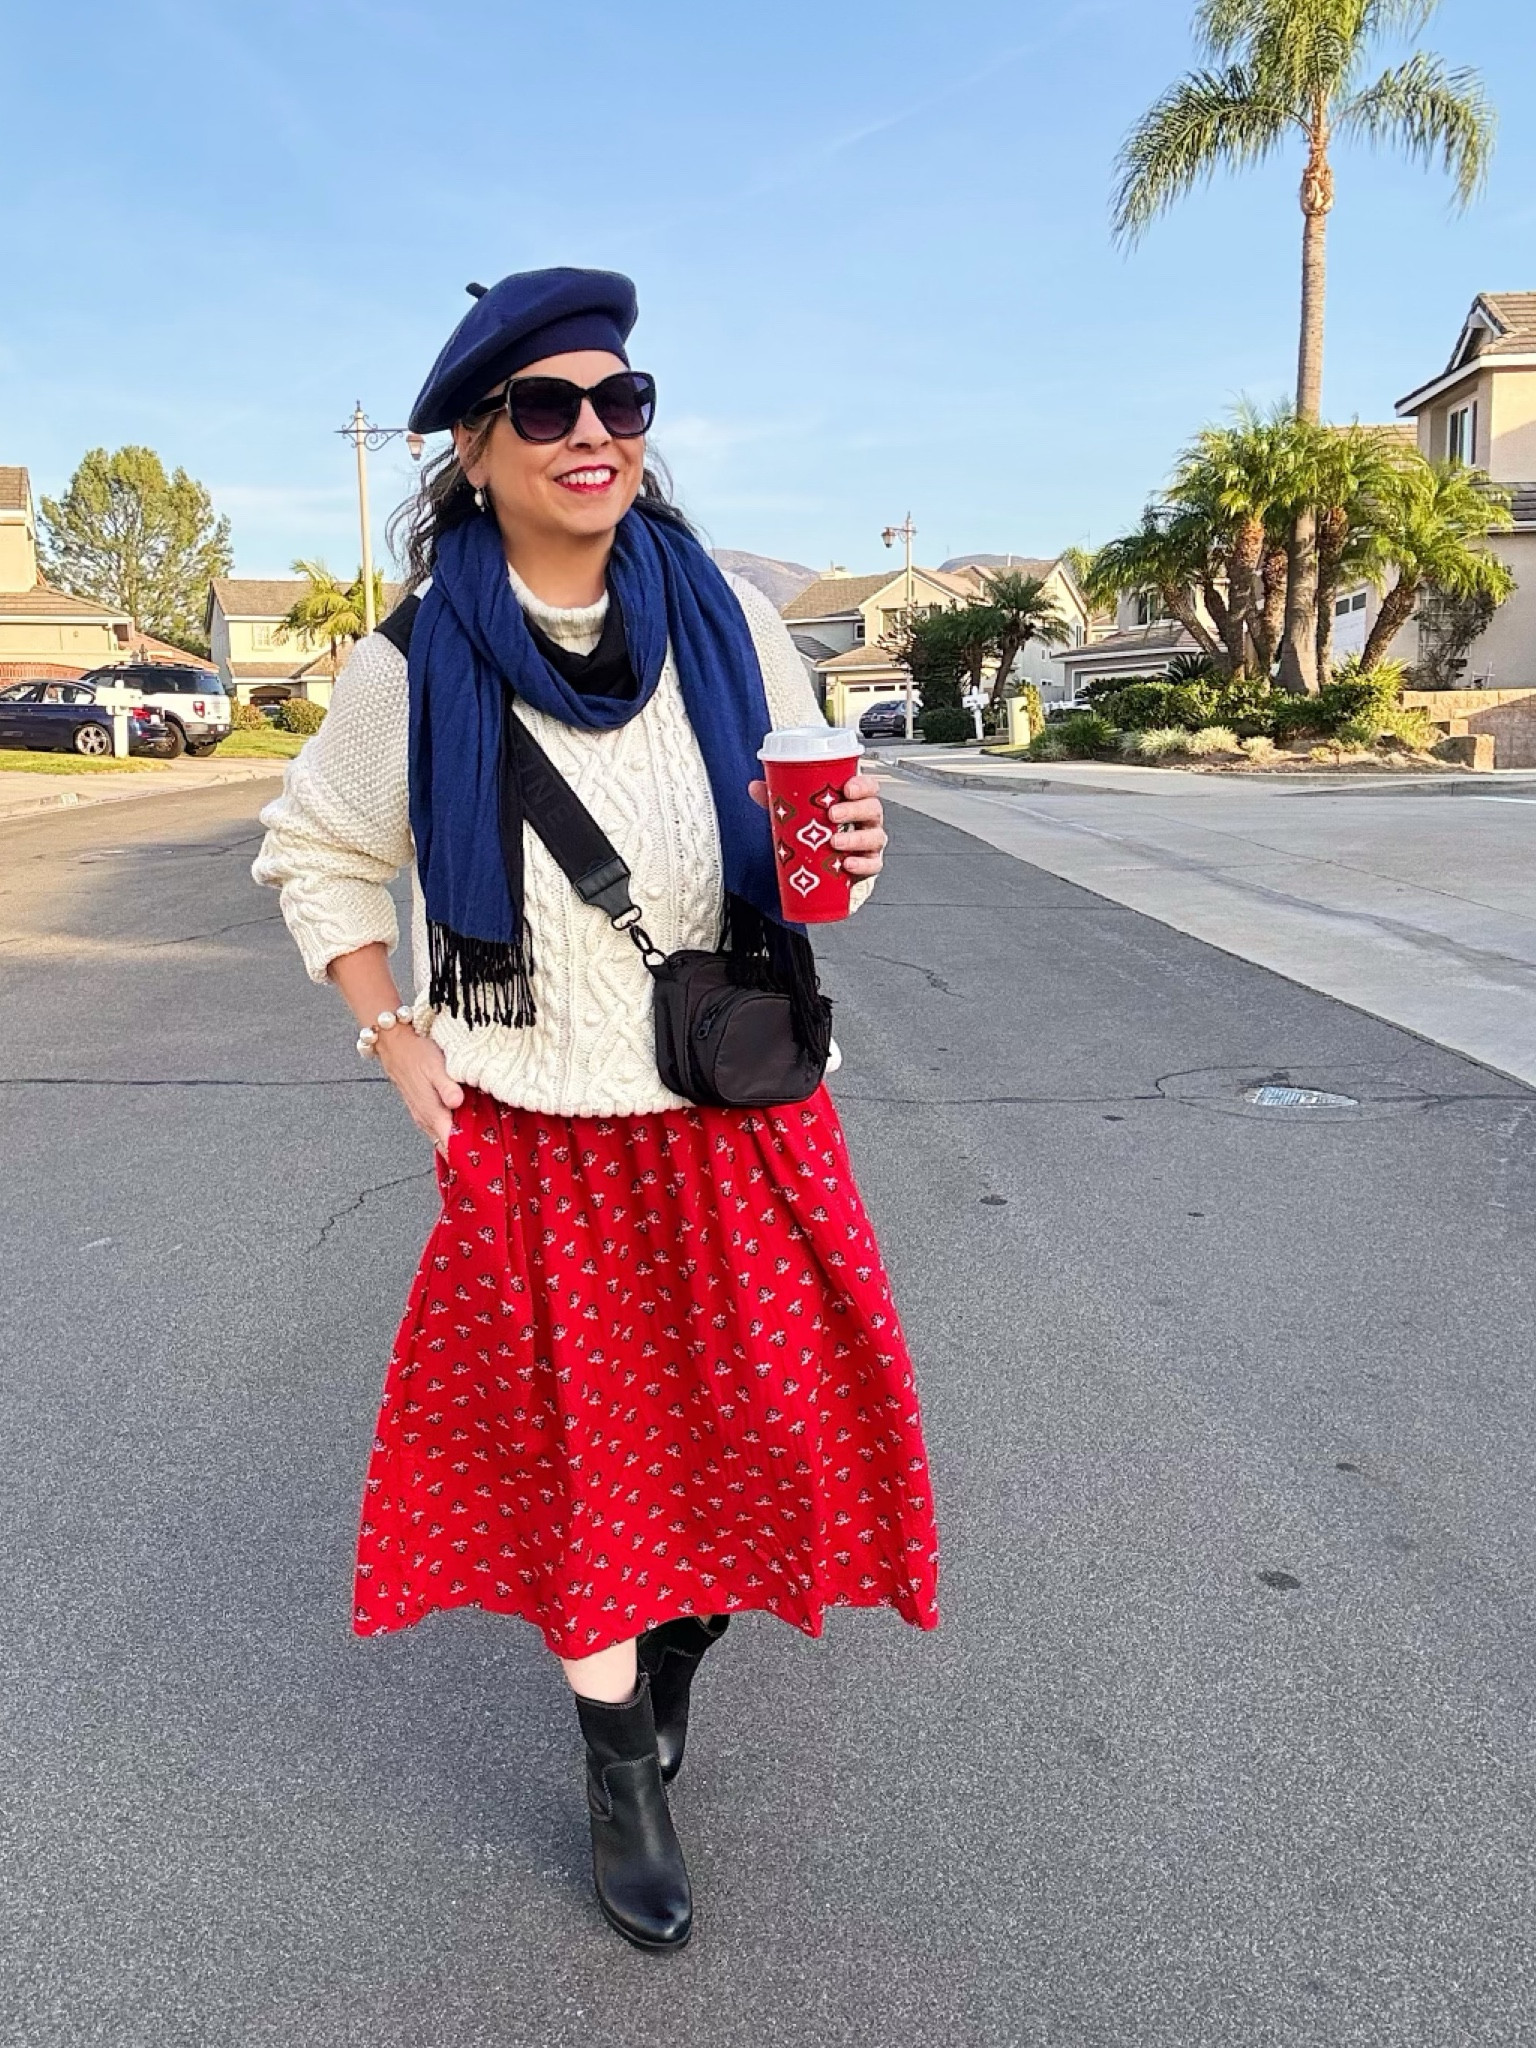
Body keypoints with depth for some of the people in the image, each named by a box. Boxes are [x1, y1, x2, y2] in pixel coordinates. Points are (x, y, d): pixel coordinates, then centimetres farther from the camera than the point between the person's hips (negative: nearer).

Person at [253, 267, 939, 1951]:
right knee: (576, 1455, 10)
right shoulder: (416, 669, -7)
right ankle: (622, 1771, 34)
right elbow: (314, 855, 9)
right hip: (535, 1145, -1)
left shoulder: (723, 618, -4)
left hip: (742, 1127, 2)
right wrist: (395, 1036, -1)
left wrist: (849, 858, -17)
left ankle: (684, 1625, 45)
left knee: (766, 1426, 10)